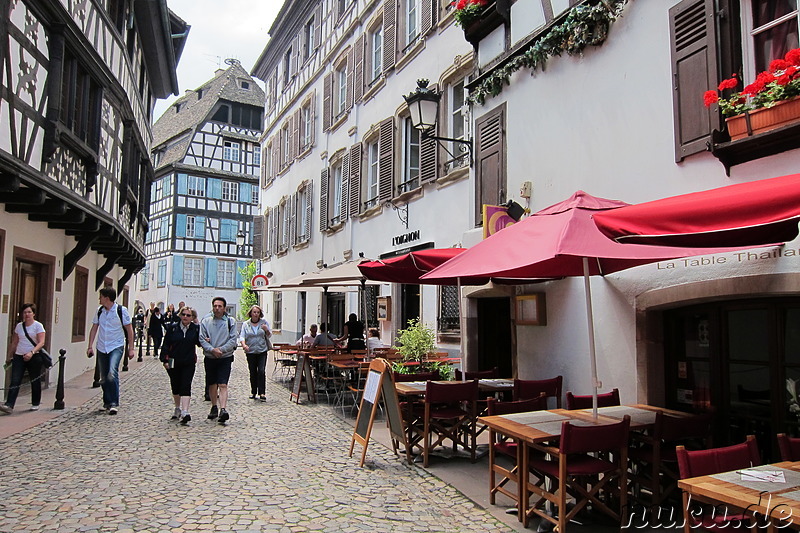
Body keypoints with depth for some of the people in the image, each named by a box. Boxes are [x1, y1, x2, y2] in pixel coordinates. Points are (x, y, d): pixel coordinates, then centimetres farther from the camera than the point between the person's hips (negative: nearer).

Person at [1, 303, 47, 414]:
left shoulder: (38, 326, -4)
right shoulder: (19, 326, 10)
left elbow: (41, 342, -13)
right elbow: (14, 343, 18)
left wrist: (31, 352, -26)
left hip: (34, 357, -4)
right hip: (19, 356, 4)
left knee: (35, 381, 7)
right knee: (15, 381, -7)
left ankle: (35, 404, 21)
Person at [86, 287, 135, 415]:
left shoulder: (121, 310, -8)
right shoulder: (99, 311, 6)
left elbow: (129, 329, -3)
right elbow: (94, 329, 13)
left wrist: (131, 348, -5)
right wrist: (90, 346, 5)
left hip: (116, 347, -5)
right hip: (102, 348, 5)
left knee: (112, 373, -22)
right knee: (104, 378, 10)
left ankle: (114, 403, -16)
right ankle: (107, 402, 27)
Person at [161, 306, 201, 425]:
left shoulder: (196, 329, 0)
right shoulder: (172, 328, 1)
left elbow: (199, 343, 7)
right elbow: (166, 344, 2)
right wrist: (165, 360, -4)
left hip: (189, 363, -2)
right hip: (173, 362, 2)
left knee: (186, 386, -11)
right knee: (175, 386, 15)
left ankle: (185, 412, -17)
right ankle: (177, 408, 35)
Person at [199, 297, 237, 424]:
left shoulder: (230, 321, 0)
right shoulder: (205, 321, 4)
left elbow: (233, 340, -4)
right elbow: (202, 339, -1)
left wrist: (221, 349, -15)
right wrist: (212, 349, -16)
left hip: (225, 357, -2)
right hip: (209, 357, 3)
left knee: (223, 385, -12)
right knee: (212, 385, 14)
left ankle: (223, 410, -19)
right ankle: (214, 408, 30)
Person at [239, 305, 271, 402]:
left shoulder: (264, 322, 5)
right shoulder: (245, 324, 6)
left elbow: (269, 335, 7)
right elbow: (242, 336, -1)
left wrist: (266, 330, -16)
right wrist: (244, 344, -21)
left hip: (262, 351, -1)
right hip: (250, 351, 1)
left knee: (261, 371, -10)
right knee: (253, 372, 6)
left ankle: (262, 393, -7)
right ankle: (253, 392, 20)